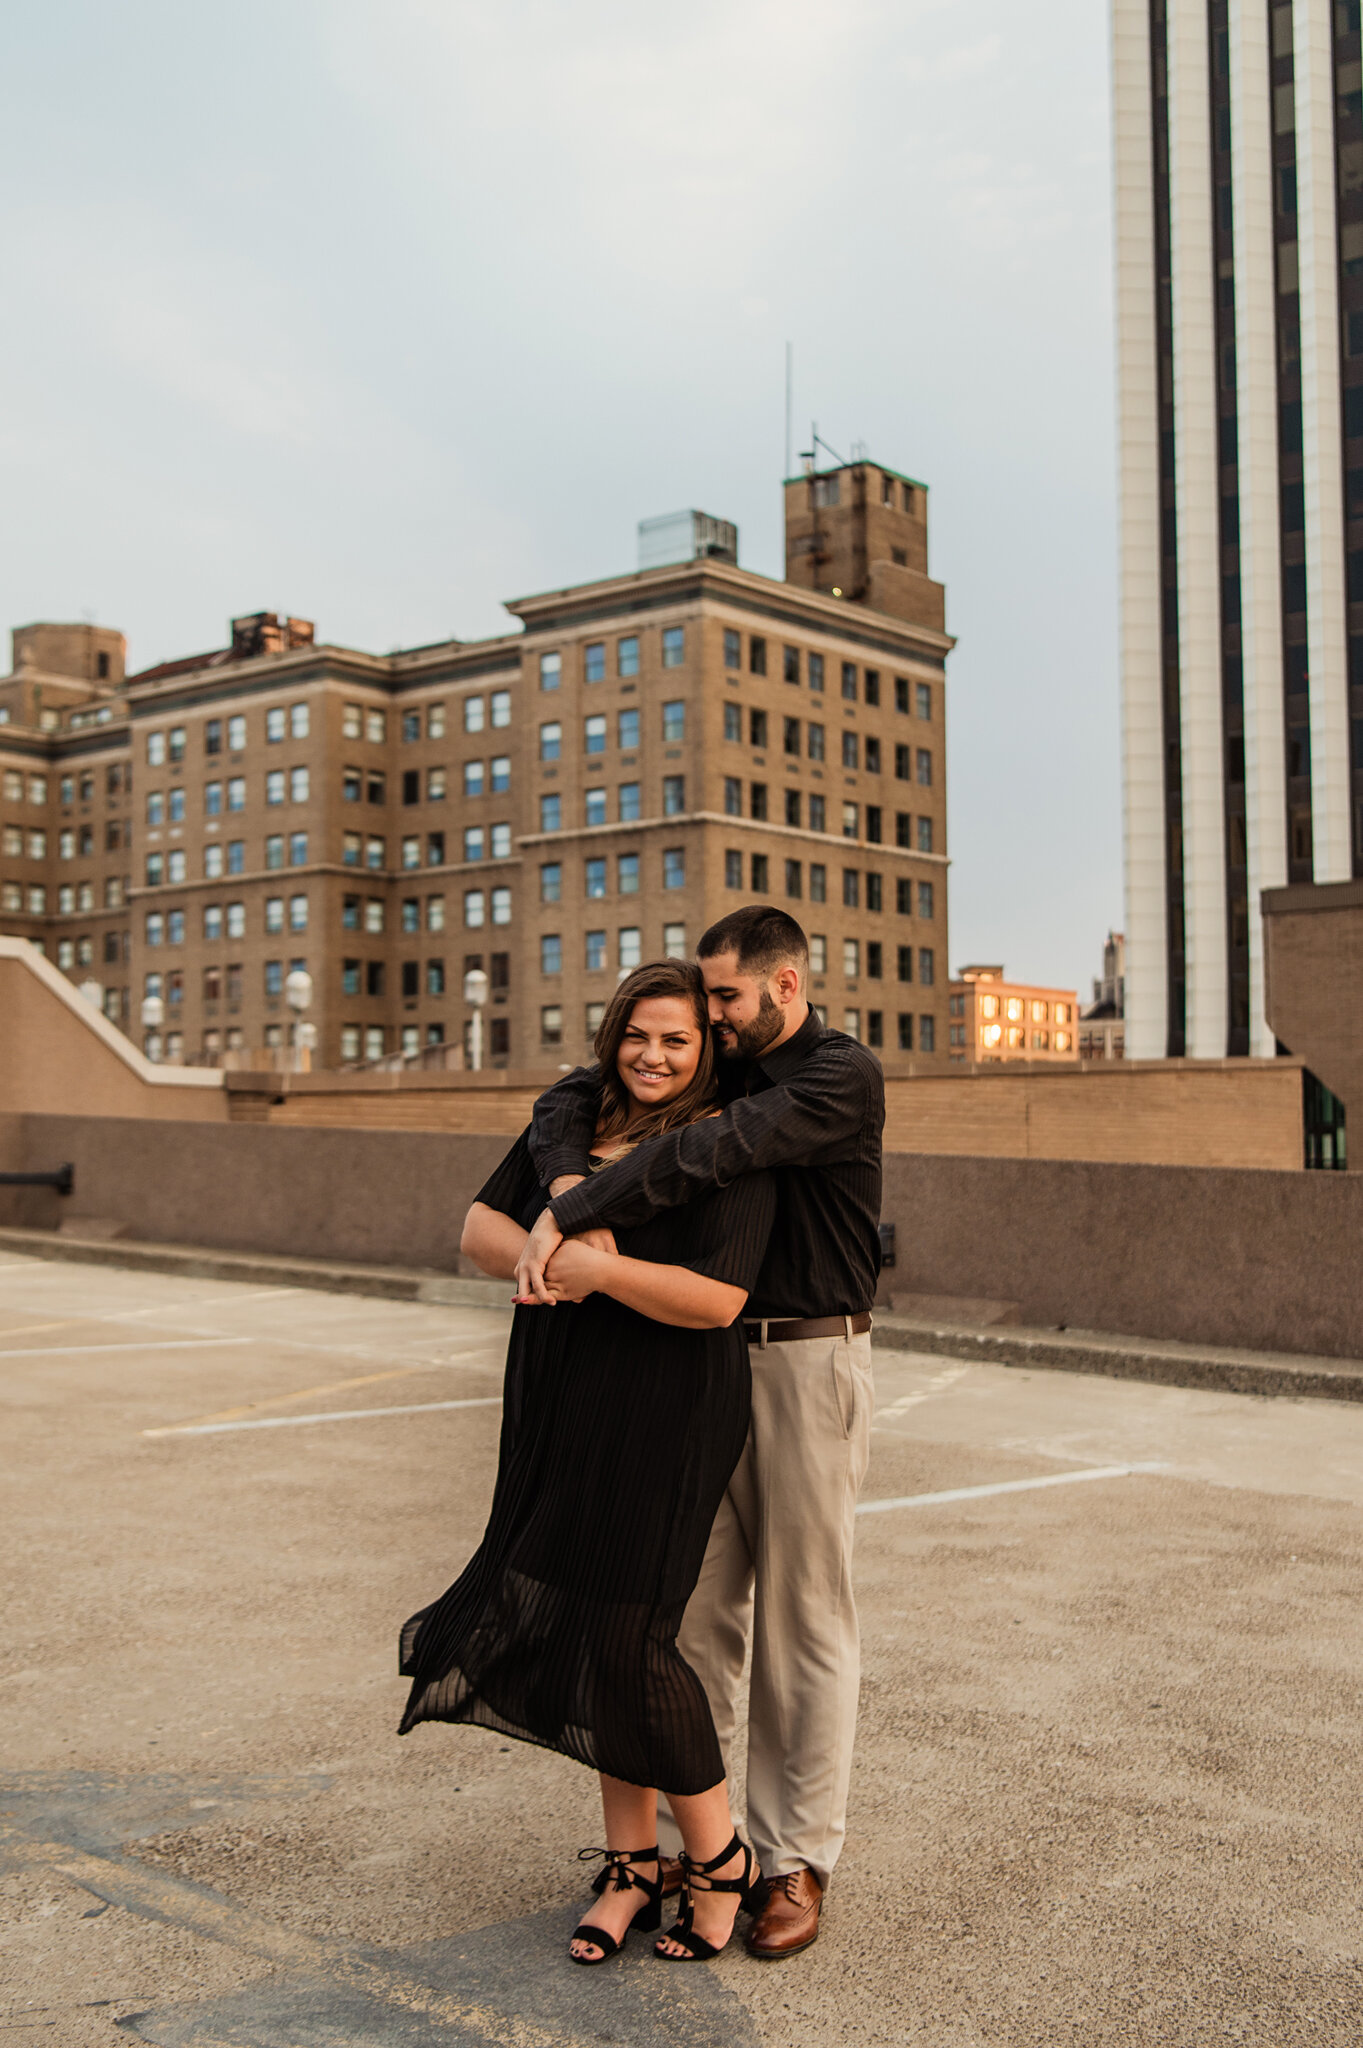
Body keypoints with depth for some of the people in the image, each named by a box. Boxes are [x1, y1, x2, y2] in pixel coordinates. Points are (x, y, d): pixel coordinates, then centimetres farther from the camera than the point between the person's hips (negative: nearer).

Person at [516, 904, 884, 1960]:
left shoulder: (844, 1075, -13)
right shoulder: (717, 1063, 9)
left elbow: (710, 1154, -26)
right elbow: (573, 1097, 4)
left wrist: (570, 1218, -28)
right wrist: (568, 1181, -18)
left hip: (808, 1365, -6)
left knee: (804, 1622, 3)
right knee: (693, 1606, 9)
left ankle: (797, 1862, 15)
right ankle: (682, 1832, 21)